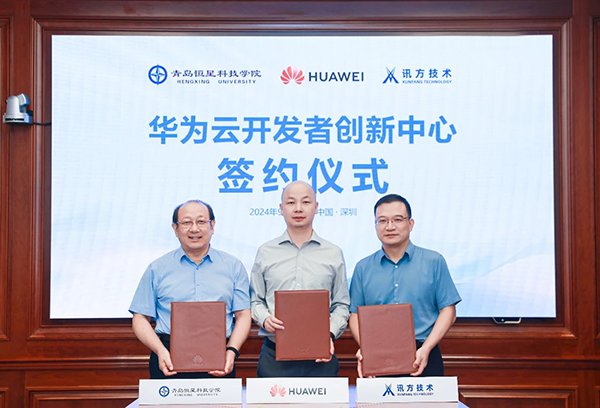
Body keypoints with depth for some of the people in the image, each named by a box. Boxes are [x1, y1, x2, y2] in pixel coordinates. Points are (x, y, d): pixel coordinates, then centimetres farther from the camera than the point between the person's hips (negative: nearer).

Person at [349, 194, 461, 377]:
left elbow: (448, 310, 2)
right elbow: (356, 314, 9)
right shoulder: (363, 268, 10)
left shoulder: (434, 262, 5)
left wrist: (425, 349, -9)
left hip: (423, 359, -1)